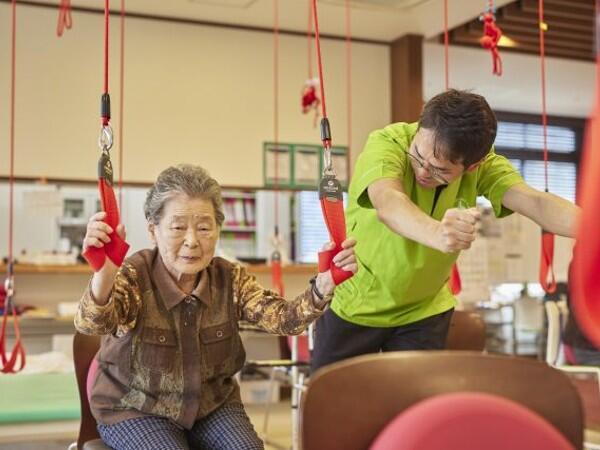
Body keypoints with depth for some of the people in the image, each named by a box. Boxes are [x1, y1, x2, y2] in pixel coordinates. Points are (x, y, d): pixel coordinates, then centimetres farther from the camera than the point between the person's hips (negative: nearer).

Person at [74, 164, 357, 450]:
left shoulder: (230, 279, -7)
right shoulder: (134, 276, -19)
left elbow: (282, 318, -20)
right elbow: (91, 323, -38)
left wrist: (323, 286, -41)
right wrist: (104, 274, -61)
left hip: (212, 404, 3)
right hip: (135, 410, -3)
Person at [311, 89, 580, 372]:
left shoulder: (484, 165, -18)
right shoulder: (386, 144, -28)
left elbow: (536, 203, -33)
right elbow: (387, 202, -47)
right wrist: (437, 233, -69)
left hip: (424, 312, 2)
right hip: (352, 304, -1)